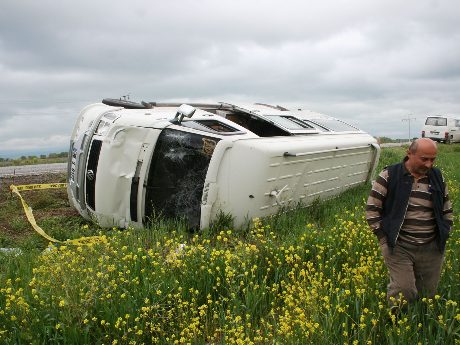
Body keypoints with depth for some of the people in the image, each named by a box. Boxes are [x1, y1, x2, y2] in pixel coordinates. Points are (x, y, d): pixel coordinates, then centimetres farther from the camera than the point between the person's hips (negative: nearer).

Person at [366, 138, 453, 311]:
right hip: (398, 246, -4)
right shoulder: (389, 176, -7)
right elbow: (372, 209, -4)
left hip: (431, 248, 4)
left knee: (428, 293, 11)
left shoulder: (437, 177, 7)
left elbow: (447, 210, 18)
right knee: (403, 290, -11)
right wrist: (383, 237, -7)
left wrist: (443, 236, 9)